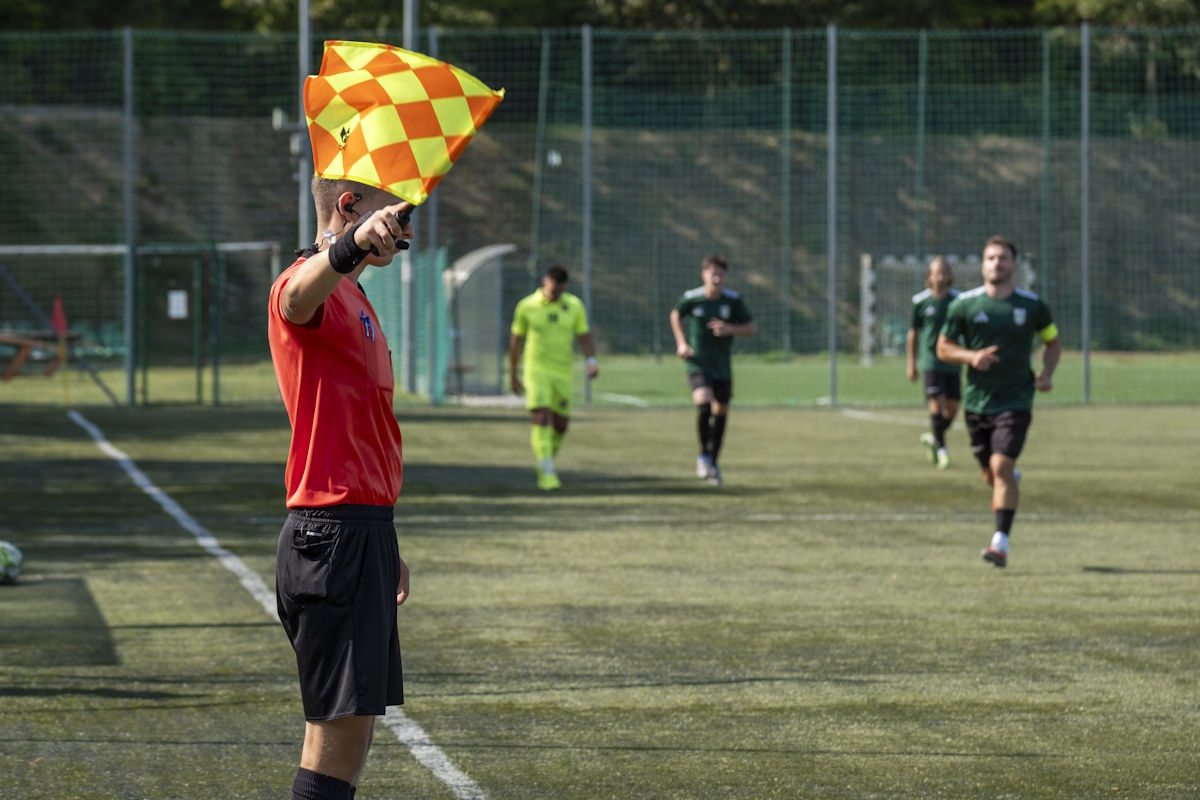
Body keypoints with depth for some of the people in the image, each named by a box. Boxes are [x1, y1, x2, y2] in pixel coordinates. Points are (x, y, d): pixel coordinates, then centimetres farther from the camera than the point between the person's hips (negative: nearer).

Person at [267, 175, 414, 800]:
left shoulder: (352, 300, 22)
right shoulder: (309, 288, -10)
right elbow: (299, 296, -38)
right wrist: (353, 244, -60)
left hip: (362, 533, 10)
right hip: (333, 533, -10)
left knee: (349, 727, 11)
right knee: (340, 731, -12)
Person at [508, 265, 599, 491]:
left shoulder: (574, 305, 0)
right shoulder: (527, 306, -4)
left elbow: (585, 337, 2)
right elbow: (515, 341, 6)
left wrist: (591, 360, -18)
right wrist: (513, 375, 9)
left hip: (563, 371, 3)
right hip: (537, 369, -3)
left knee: (560, 425, 7)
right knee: (540, 419, -17)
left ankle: (546, 459, 35)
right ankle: (547, 474, -19)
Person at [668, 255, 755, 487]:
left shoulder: (733, 300, -5)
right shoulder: (691, 298, -8)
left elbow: (750, 328, 3)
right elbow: (676, 315, 13)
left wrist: (729, 329, -16)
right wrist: (681, 343, 3)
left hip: (722, 365, 3)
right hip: (698, 363, -3)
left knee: (720, 411, 10)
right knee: (704, 403, -25)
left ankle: (712, 463, 28)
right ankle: (704, 455, -7)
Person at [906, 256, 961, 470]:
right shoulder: (920, 301, -1)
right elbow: (913, 333, 9)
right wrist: (911, 364, 9)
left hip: (953, 362, 2)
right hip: (931, 361, -2)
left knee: (952, 409, 5)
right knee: (937, 404, -14)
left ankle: (933, 437, 31)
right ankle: (941, 448, -3)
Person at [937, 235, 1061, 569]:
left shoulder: (1032, 305, -1)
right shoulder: (964, 305, -1)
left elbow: (1053, 342, 14)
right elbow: (943, 347, 6)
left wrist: (1047, 373, -3)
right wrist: (971, 356, -14)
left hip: (1015, 400, -2)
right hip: (976, 400, 2)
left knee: (1001, 466, -18)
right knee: (990, 475, 11)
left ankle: (1001, 543, -19)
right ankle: (1011, 480, 49)